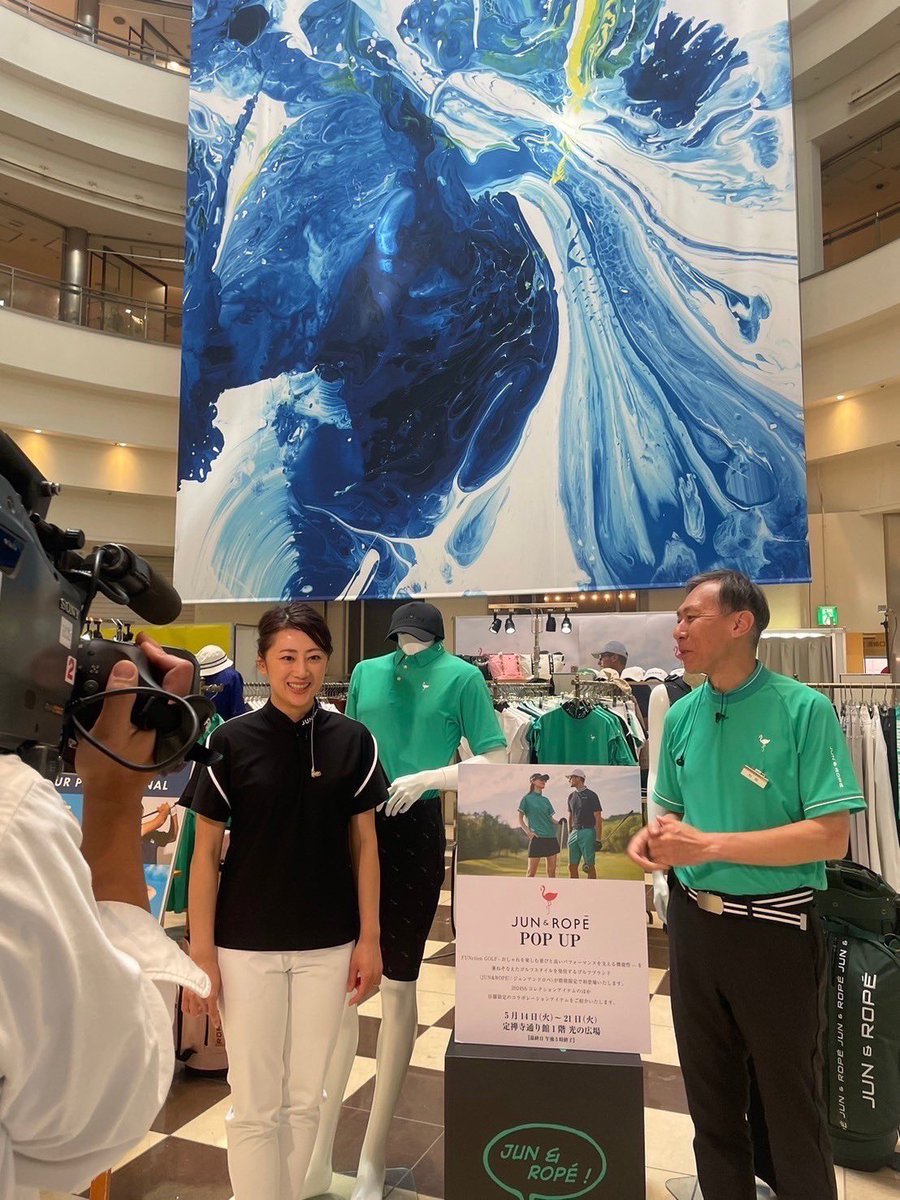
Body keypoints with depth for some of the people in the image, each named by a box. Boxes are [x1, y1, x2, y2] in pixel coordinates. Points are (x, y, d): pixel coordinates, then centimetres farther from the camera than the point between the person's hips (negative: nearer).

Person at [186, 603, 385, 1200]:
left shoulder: (353, 740, -4)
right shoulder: (230, 741, -9)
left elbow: (364, 844, 2)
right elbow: (206, 852, -4)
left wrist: (370, 938, 0)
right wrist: (201, 953, -5)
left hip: (328, 946, 2)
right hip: (246, 946, -2)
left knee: (306, 1098, 17)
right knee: (255, 1103, 10)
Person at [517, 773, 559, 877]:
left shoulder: (545, 800, 15)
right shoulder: (527, 798, 1)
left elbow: (550, 818, 17)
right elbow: (520, 819, 2)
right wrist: (528, 832, -11)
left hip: (551, 837, 5)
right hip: (537, 837, -5)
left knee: (552, 871, 5)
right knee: (531, 872, -4)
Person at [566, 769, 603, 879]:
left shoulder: (591, 795, -5)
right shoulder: (571, 796, 14)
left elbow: (598, 818, -6)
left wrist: (598, 839, -11)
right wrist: (569, 834, 18)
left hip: (588, 832, -6)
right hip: (574, 832, 6)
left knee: (590, 866, -3)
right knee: (572, 866, 5)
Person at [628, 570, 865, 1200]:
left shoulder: (804, 709, -15)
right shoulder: (681, 715, 1)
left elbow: (831, 836, -19)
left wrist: (707, 845, -24)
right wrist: (654, 837, -10)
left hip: (774, 927, -5)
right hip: (693, 920, 5)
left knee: (789, 1096, 14)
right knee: (710, 1091, 20)